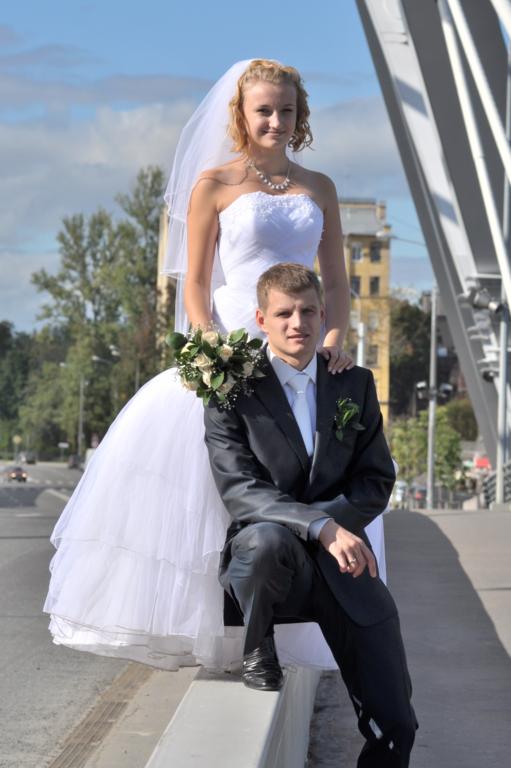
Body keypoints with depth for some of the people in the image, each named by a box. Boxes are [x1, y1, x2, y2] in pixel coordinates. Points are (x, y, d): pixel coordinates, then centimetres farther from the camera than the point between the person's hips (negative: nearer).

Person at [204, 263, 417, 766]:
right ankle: (256, 652, -12)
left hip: (343, 567, 3)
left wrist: (331, 521, -14)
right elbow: (239, 491, -14)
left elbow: (376, 482, 7)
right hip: (267, 559, -3)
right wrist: (322, 528, -28)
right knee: (265, 539, -41)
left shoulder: (355, 384, 9)